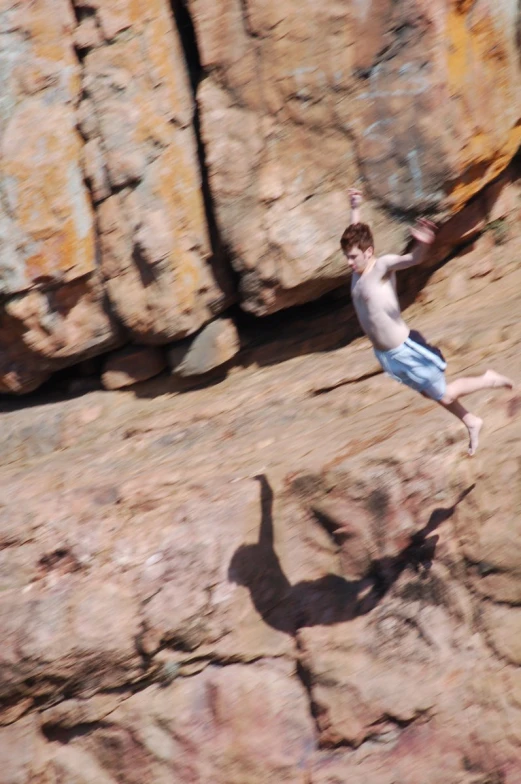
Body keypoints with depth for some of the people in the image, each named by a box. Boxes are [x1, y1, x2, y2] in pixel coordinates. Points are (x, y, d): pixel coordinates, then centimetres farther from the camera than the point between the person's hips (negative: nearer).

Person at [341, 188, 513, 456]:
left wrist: (422, 245, -63)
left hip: (406, 350, -8)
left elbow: (413, 258, -42)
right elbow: (355, 234, 20)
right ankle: (471, 423, 43)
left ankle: (488, 379, 30)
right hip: (385, 354, 8)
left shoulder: (382, 266, -22)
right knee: (429, 393, 23)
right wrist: (356, 209, 27)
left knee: (444, 395, 8)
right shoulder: (358, 266, -1)